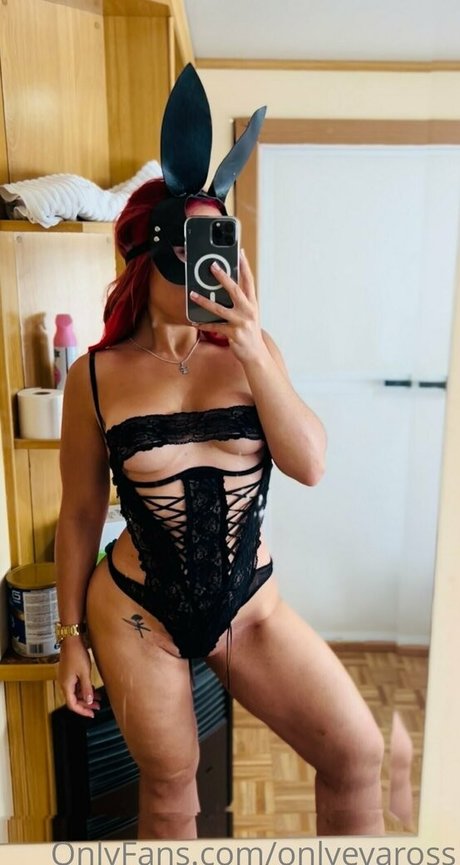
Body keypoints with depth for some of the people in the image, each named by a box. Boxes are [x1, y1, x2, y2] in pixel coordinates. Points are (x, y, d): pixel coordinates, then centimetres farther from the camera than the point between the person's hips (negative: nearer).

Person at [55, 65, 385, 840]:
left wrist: (253, 352, -24)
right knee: (169, 789, 17)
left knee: (358, 754, 5)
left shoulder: (251, 351, -6)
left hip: (248, 605, 2)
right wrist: (71, 637, 4)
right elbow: (79, 515, -3)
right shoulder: (98, 374, -11)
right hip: (136, 612, -1)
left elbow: (311, 467, -14)